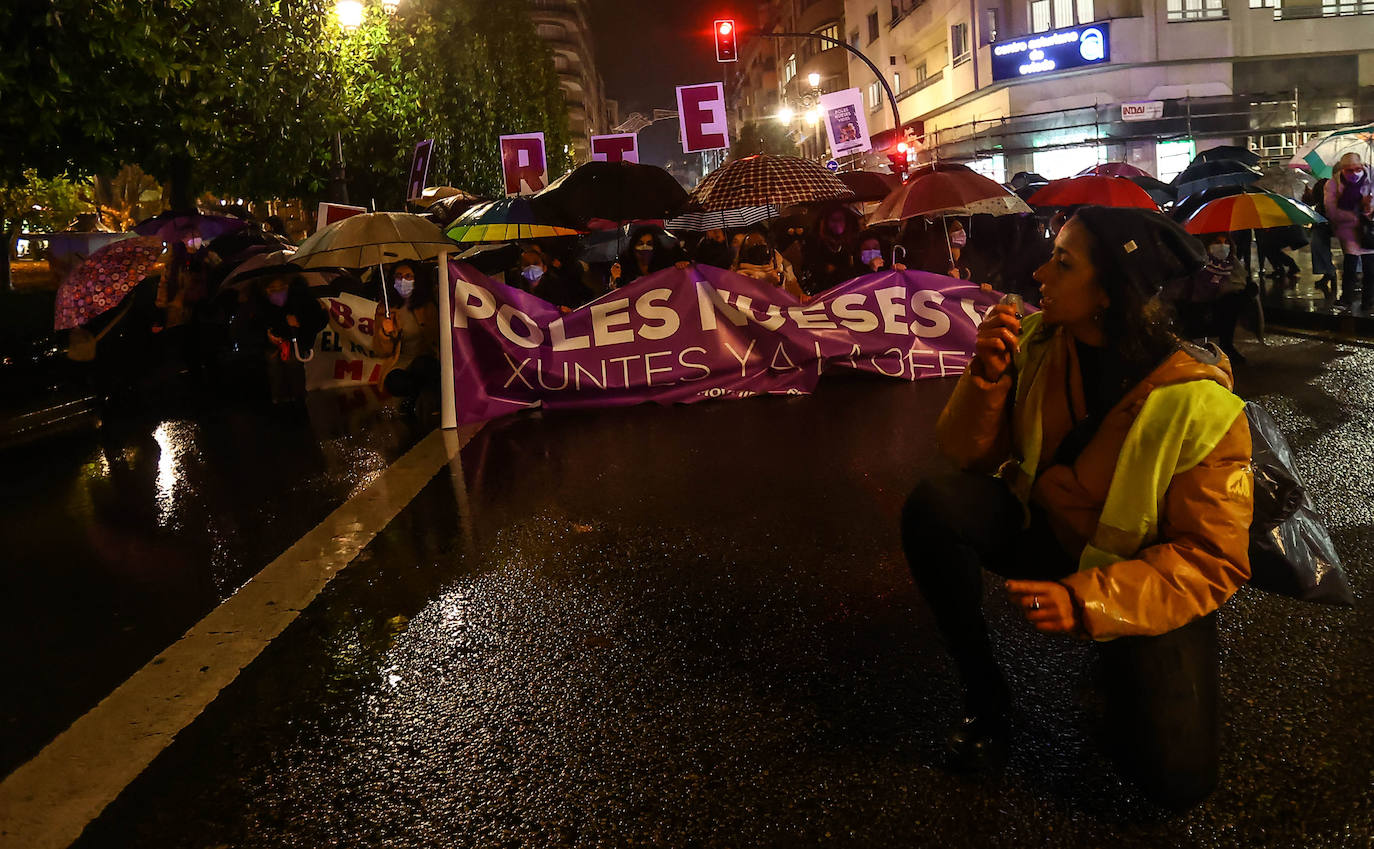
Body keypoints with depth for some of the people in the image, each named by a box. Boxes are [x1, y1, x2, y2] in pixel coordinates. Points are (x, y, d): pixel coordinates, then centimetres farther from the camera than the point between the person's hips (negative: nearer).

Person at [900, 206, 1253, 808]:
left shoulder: (1199, 404, -25)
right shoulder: (1037, 341, -12)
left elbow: (1213, 559, -21)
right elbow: (969, 453, -6)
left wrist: (1088, 601, -32)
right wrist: (988, 374, -25)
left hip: (1147, 582, -3)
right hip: (1044, 528, 4)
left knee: (1176, 775, -18)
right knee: (933, 506, -26)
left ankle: (1120, 662, 17)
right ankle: (985, 696, -6)